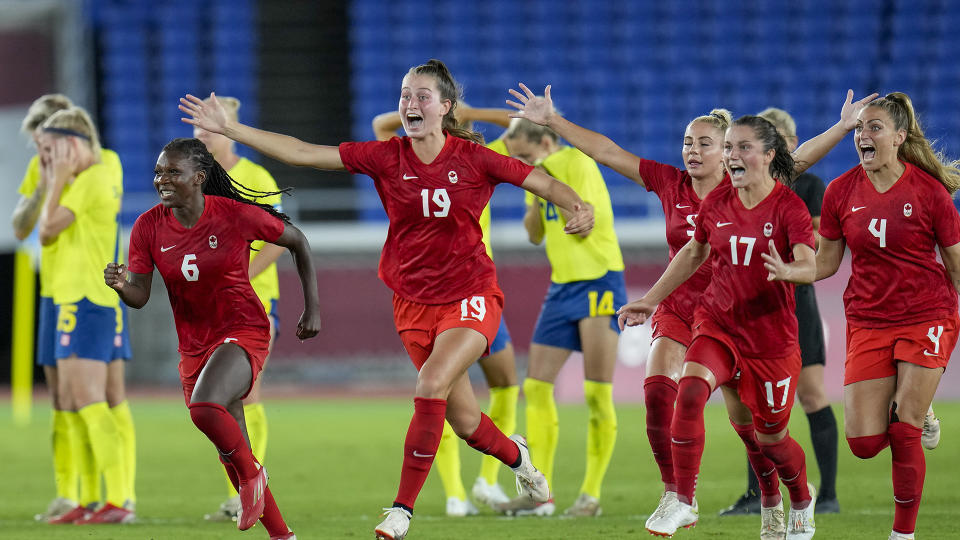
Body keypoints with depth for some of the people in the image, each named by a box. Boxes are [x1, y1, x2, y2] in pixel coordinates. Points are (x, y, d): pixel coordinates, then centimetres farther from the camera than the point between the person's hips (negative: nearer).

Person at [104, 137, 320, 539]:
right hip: (194, 347, 6)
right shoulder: (149, 227, -4)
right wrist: (121, 284, -27)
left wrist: (312, 309, 0)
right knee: (231, 456, 11)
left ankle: (252, 475, -6)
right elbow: (139, 296, -3)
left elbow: (298, 242, 0)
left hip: (244, 332, -6)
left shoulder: (236, 216, -14)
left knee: (204, 407, -33)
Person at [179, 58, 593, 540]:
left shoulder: (473, 159, -10)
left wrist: (579, 208, -23)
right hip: (414, 302, 3)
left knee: (432, 385, -25)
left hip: (470, 297, -3)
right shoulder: (386, 157, -5)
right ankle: (515, 455, 44)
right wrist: (228, 129, -9)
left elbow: (545, 183, -2)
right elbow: (302, 153, -5)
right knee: (462, 419, 9)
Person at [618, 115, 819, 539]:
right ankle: (683, 503, -20)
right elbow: (693, 253, 18)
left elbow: (809, 267, -26)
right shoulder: (716, 203, 1)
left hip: (771, 335, -3)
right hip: (717, 322, 3)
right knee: (690, 390, -26)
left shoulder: (788, 207, -13)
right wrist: (651, 300, 17)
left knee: (771, 438, 8)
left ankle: (802, 502, 41)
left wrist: (788, 271, -50)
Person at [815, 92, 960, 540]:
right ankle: (914, 412, 31)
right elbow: (825, 262, 9)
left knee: (903, 434, -10)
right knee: (864, 442, -4)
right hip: (868, 323, 3)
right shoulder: (840, 192, 1)